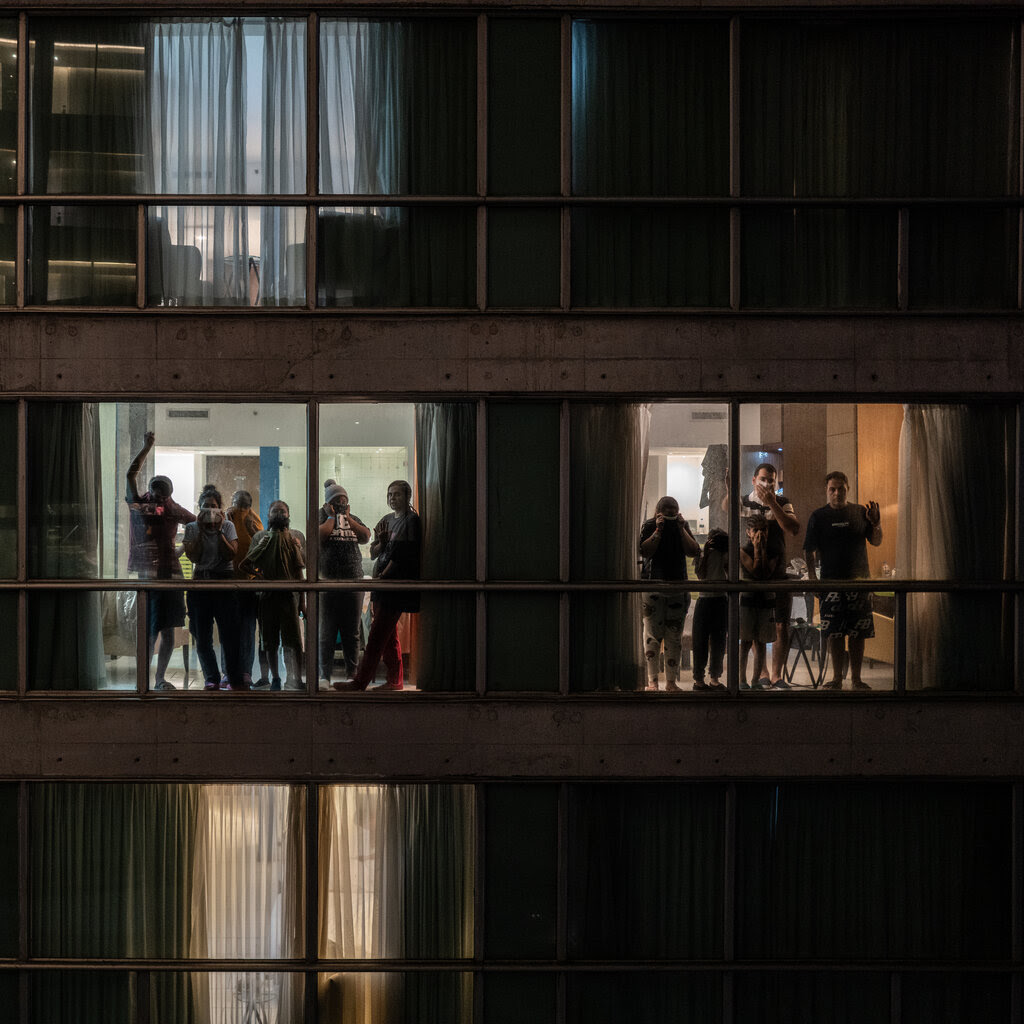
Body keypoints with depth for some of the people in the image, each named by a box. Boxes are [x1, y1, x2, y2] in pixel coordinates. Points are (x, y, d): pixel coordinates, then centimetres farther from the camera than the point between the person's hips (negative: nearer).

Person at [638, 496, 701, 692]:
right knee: (652, 634, -7)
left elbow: (694, 551, -1)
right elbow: (644, 551, -10)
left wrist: (681, 529, -7)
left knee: (674, 636, 2)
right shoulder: (648, 526, 3)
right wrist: (659, 530, -14)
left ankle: (671, 681, 6)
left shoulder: (683, 526, 9)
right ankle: (652, 680, -6)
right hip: (652, 587, -2)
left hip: (678, 587, 3)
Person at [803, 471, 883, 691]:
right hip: (830, 580, -1)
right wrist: (812, 578, -6)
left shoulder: (860, 512, 7)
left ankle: (856, 679, 11)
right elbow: (810, 551, 3)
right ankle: (837, 678, 11)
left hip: (859, 580, 1)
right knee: (833, 633, 0)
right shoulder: (818, 516, 4)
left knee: (858, 633, 3)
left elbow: (876, 542, 9)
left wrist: (876, 524, -10)